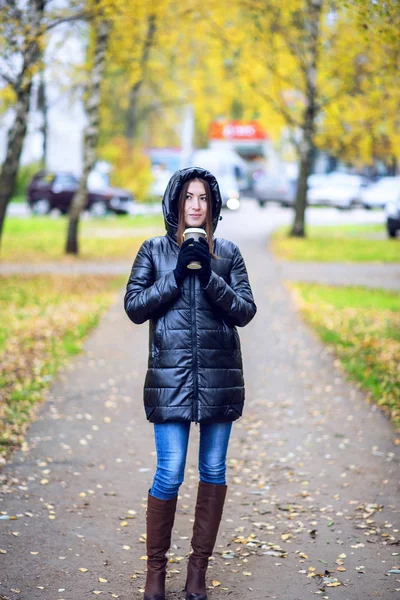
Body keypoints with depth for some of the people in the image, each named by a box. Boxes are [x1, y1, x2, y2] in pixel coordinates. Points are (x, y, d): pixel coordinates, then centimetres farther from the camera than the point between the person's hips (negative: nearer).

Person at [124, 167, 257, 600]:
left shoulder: (228, 254, 8)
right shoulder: (154, 251, 6)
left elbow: (245, 311, 1)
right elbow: (134, 307, -1)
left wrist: (209, 277, -12)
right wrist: (177, 274, -11)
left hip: (220, 377, 2)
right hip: (171, 376, -2)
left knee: (213, 471, 6)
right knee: (169, 475, -6)